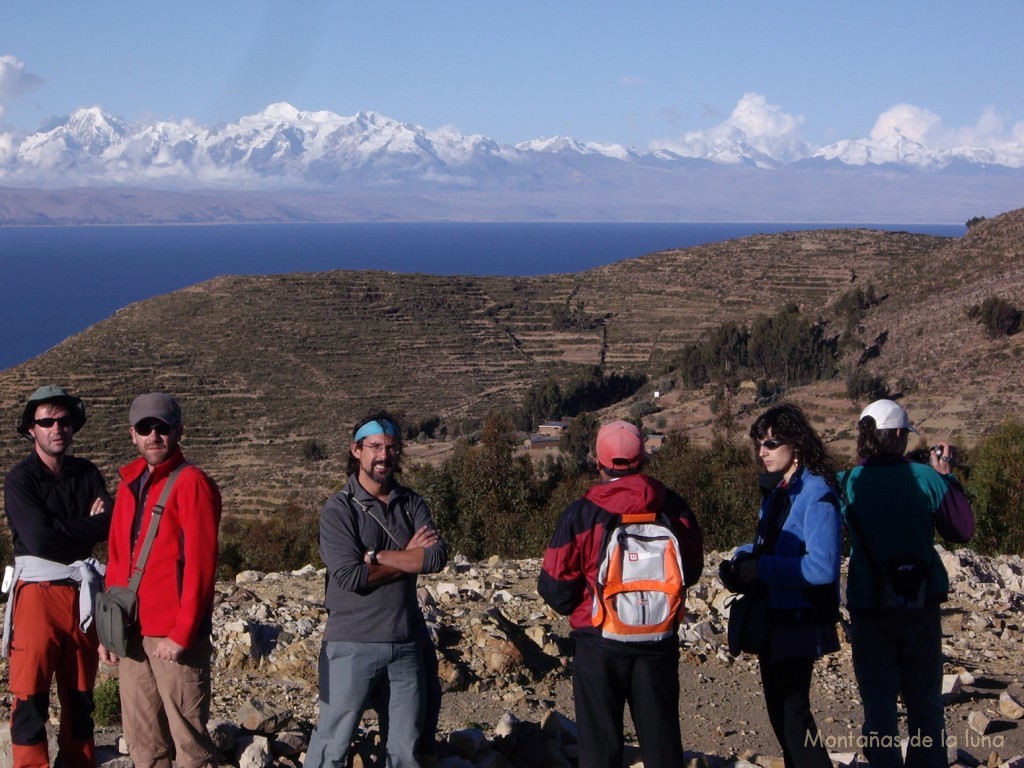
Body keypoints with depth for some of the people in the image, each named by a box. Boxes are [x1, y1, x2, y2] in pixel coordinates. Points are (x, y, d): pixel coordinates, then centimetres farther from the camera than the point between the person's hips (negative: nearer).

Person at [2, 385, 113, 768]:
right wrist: (89, 525, -7)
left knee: (80, 692, 11)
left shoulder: (87, 474, 11)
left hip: (83, 592, 5)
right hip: (38, 592, -5)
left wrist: (63, 531, -14)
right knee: (31, 694, -5)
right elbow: (39, 538, -17)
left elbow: (111, 525, -1)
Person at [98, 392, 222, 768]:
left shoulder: (191, 483, -7)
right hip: (132, 633, 7)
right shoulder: (130, 484, 15)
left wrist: (182, 634, -16)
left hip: (174, 636, -7)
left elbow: (200, 564, -13)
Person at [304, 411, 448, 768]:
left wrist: (376, 557, -12)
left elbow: (437, 557, -8)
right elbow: (350, 576, -17)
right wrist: (409, 557, -7)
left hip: (405, 644, 4)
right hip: (353, 645, -4)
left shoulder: (412, 504, 8)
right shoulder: (338, 508, -5)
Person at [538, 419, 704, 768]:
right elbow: (691, 571, 10)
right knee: (661, 739, 14)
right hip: (659, 643, 3)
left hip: (599, 642, -3)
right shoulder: (674, 508, -2)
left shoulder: (580, 514, -12)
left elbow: (554, 585, -8)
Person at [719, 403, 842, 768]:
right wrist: (743, 559, -3)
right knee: (779, 709, 17)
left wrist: (760, 570, -23)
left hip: (799, 622, -9)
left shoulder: (816, 492, -17)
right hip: (772, 618, 9)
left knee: (791, 710, -6)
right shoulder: (775, 490, 11)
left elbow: (822, 567, -25)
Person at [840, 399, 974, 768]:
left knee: (879, 703, 7)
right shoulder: (926, 478, -8)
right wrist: (947, 475, 10)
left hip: (870, 609, -1)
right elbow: (962, 531, 3)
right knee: (926, 703, 16)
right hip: (922, 607, 1)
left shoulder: (847, 483, -9)